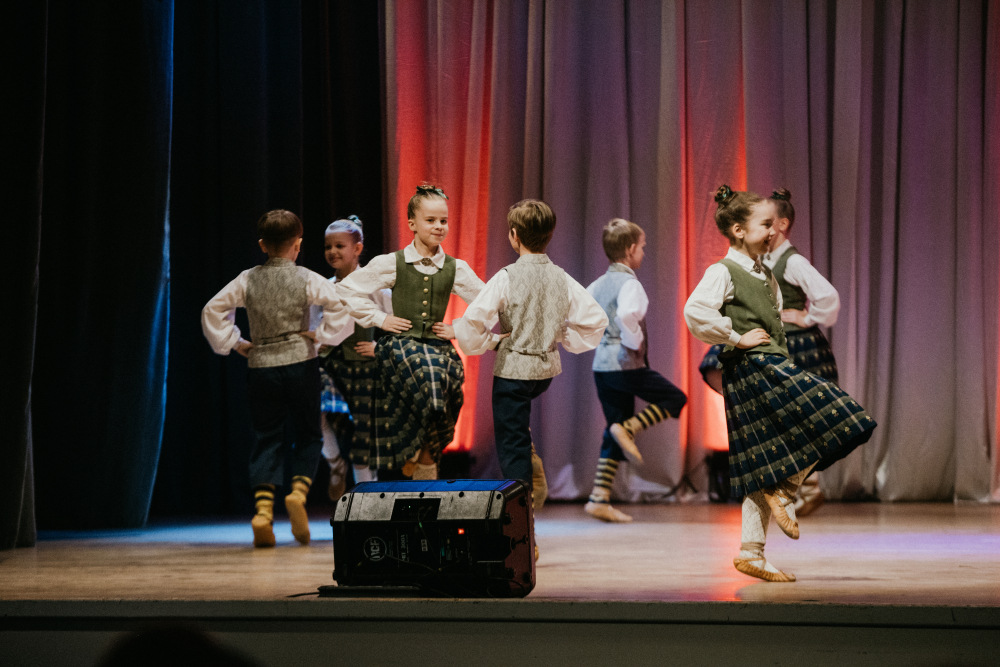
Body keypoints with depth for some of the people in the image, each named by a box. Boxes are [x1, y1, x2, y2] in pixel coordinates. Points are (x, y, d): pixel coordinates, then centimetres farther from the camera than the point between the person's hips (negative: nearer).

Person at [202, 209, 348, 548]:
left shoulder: (247, 280, 3)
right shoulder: (306, 279, -4)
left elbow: (212, 311, 4)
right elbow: (341, 304, -14)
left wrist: (234, 343, 10)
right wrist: (322, 335, -3)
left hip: (260, 365, 2)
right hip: (300, 362, -2)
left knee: (266, 438, 5)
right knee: (308, 434, 11)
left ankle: (263, 510, -8)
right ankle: (299, 491, -12)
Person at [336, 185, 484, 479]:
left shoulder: (455, 269, 8)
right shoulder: (392, 264, 2)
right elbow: (346, 290, 7)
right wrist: (379, 318, 3)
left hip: (437, 346, 3)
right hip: (401, 344, -3)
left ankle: (424, 458, 4)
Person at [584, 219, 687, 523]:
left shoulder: (599, 284, 13)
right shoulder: (629, 284, -12)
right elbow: (626, 315, -32)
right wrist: (635, 343, -17)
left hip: (601, 364, 8)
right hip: (625, 364, -8)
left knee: (614, 437, 10)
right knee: (675, 398, 6)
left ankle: (599, 499, 4)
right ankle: (628, 428, -10)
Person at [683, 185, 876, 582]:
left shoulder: (765, 276, 20)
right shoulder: (723, 272, -8)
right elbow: (695, 312, -24)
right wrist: (736, 338, -17)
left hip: (772, 368, 9)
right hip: (751, 370, -9)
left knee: (765, 469, 8)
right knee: (822, 423, -16)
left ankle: (751, 552, 10)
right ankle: (782, 494, -3)